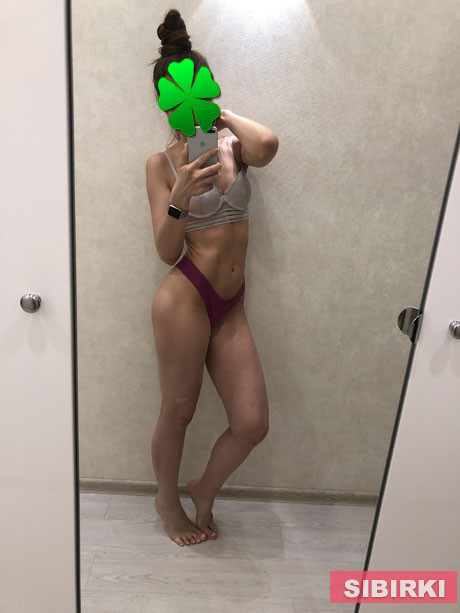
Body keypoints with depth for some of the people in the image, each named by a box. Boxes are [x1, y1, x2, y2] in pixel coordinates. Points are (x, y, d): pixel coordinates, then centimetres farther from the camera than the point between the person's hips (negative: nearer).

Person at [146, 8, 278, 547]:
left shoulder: (233, 147, 8)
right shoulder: (162, 164, 0)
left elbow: (266, 145, -18)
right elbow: (167, 252, -7)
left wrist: (222, 114, -3)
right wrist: (178, 200, -22)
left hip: (230, 306, 4)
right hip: (185, 298, -4)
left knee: (252, 423, 2)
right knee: (178, 412, 9)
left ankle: (204, 492, 32)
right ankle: (167, 500, 38)